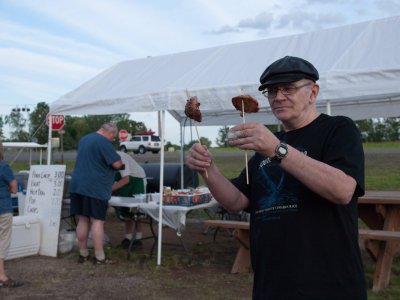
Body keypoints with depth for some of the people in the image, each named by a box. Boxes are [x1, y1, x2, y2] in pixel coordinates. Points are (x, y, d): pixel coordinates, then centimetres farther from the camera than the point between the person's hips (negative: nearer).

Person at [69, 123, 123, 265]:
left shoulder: (83, 139, 18)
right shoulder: (104, 142, -11)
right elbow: (117, 164, -13)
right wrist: (119, 163, 8)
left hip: (78, 185, 8)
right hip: (95, 188, -8)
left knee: (83, 220, 12)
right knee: (97, 221, -3)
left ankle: (83, 254, 20)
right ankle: (99, 257, 2)